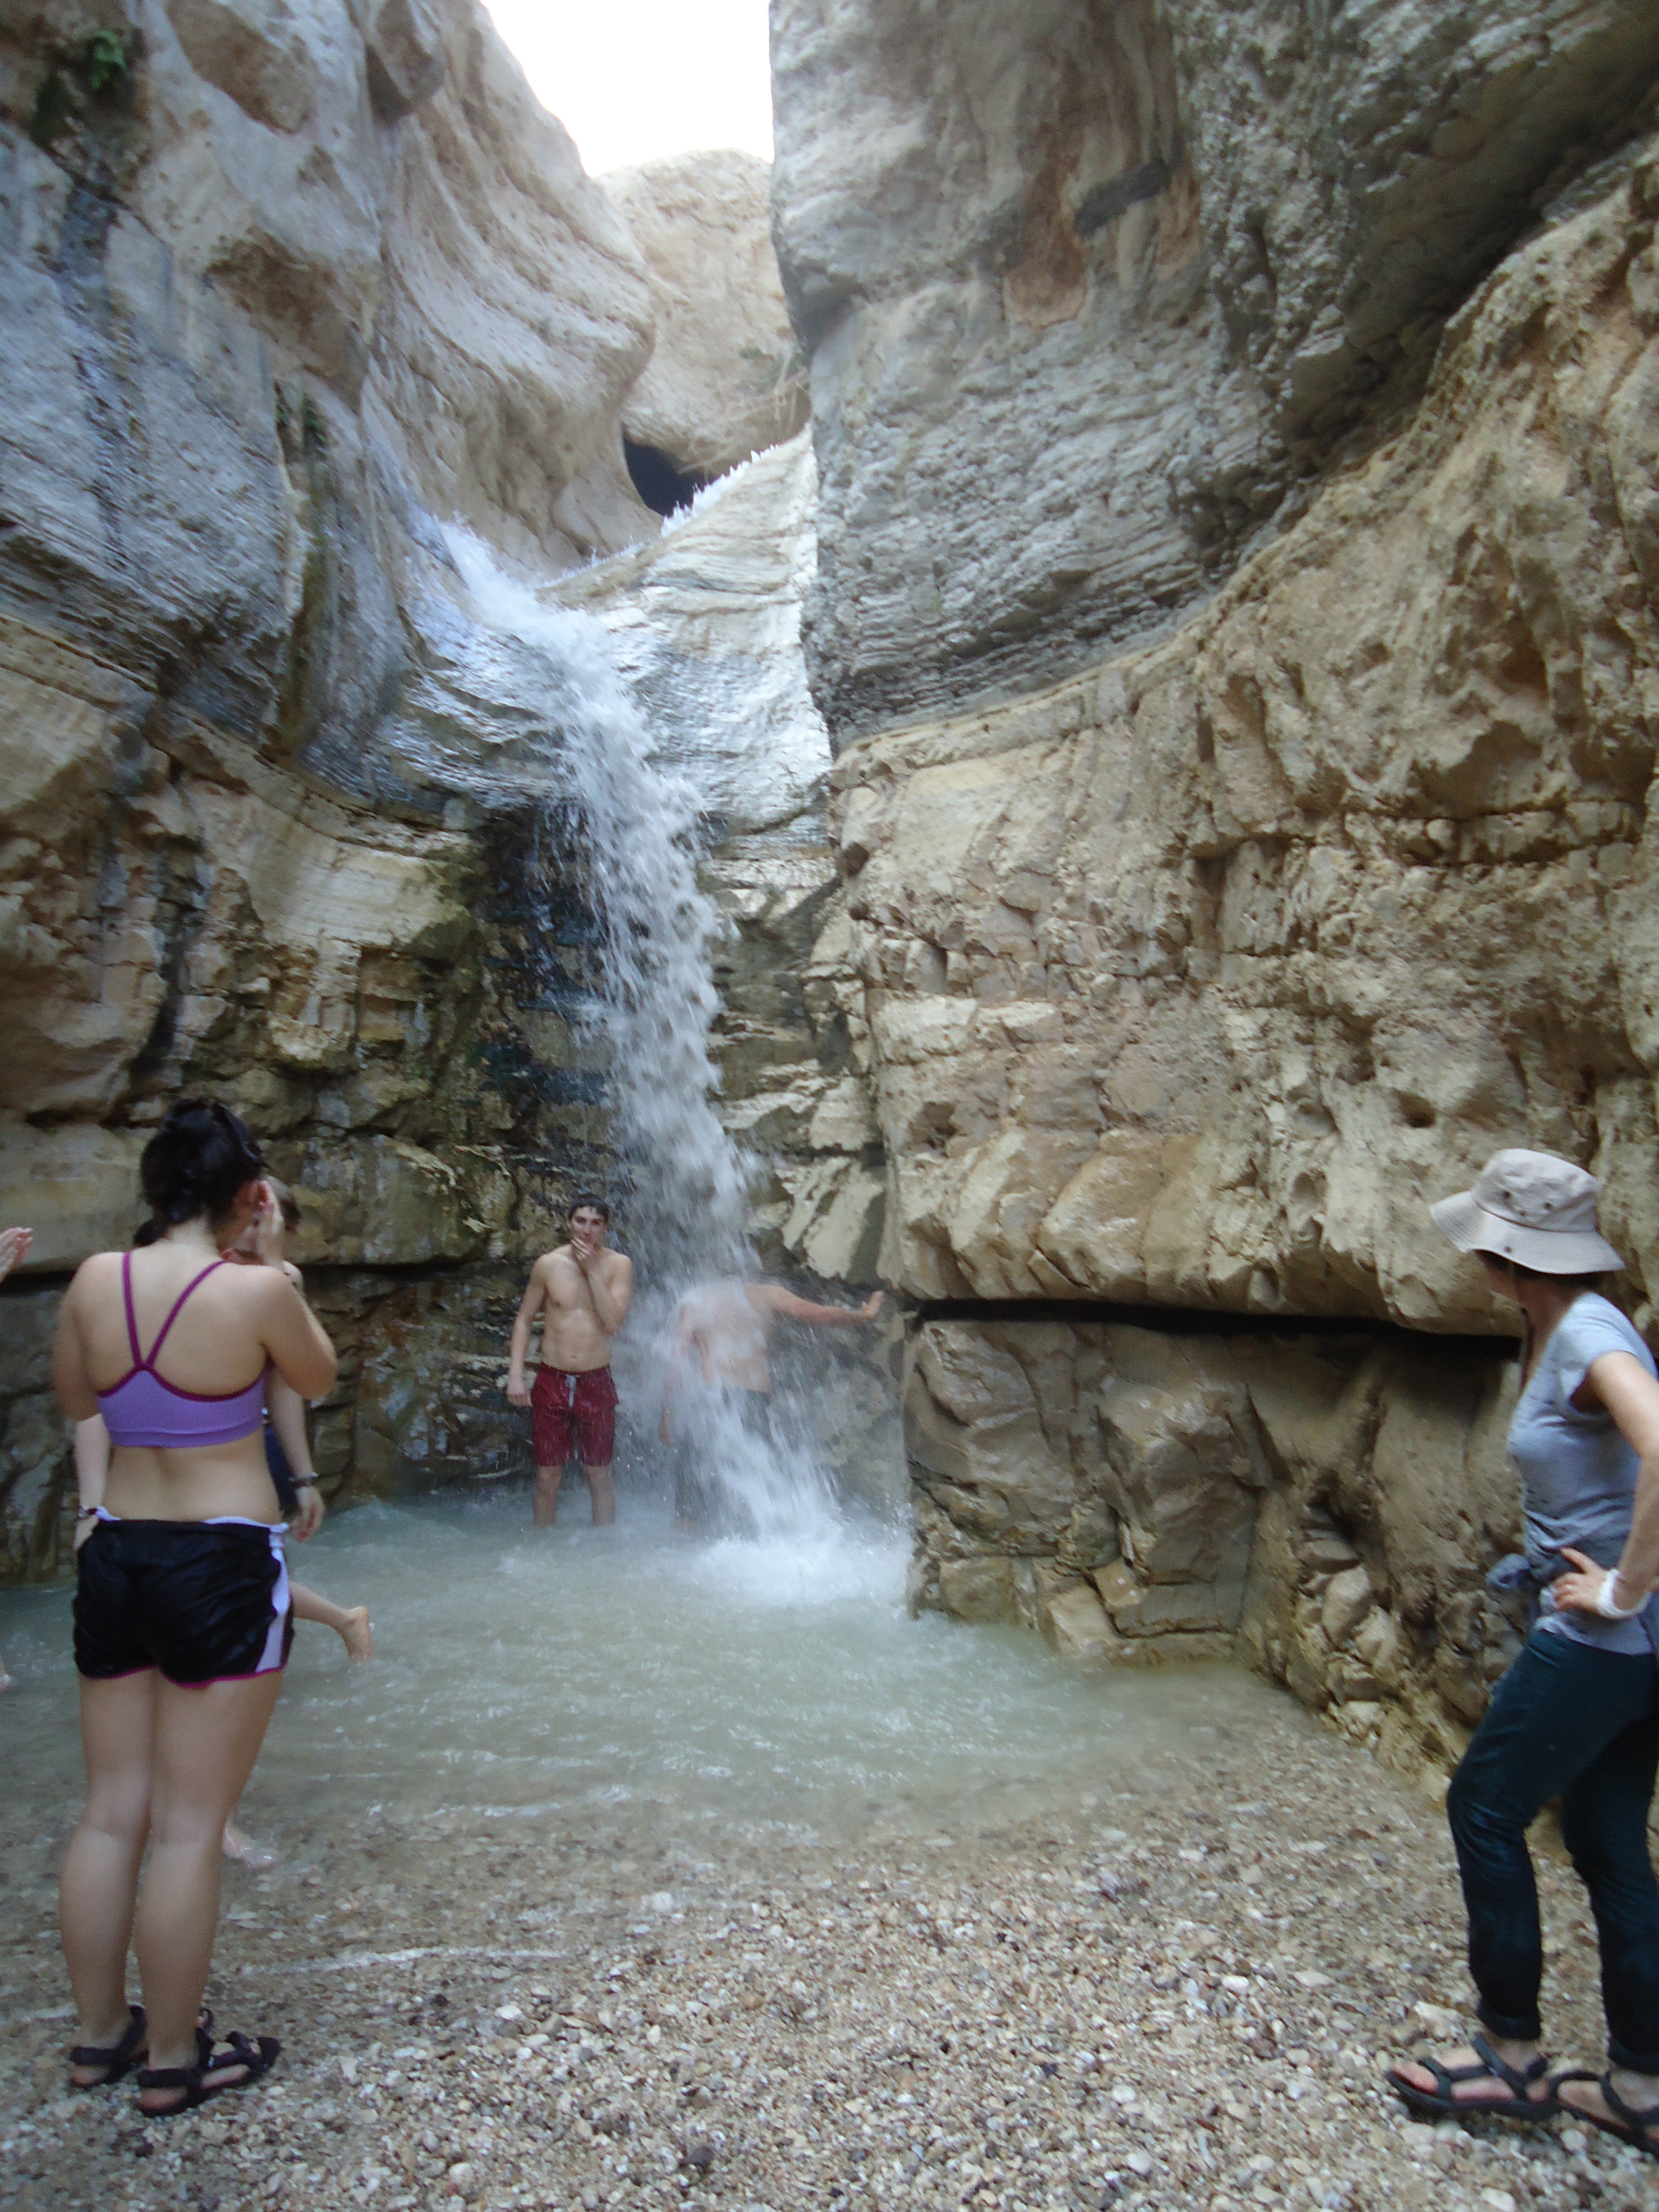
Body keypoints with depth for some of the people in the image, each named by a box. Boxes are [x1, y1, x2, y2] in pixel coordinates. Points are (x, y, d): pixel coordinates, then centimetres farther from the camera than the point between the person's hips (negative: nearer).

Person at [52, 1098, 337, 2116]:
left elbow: (74, 1399, 13)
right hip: (225, 1566, -5)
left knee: (112, 1812, 18)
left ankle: (101, 2034, 34)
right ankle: (174, 2061, 22)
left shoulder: (97, 1278, -3)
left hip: (115, 1555, 6)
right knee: (189, 1826, 7)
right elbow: (319, 1378, 2)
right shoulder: (257, 1289, -17)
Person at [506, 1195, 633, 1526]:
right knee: (548, 1477, 8)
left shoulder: (618, 1266, -4)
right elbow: (524, 1319, 7)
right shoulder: (549, 1264, -1)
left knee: (599, 1476, 8)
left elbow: (613, 1322, -15)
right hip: (551, 1381, 1)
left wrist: (592, 1270, -17)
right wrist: (515, 1375, -1)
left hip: (596, 1383, -1)